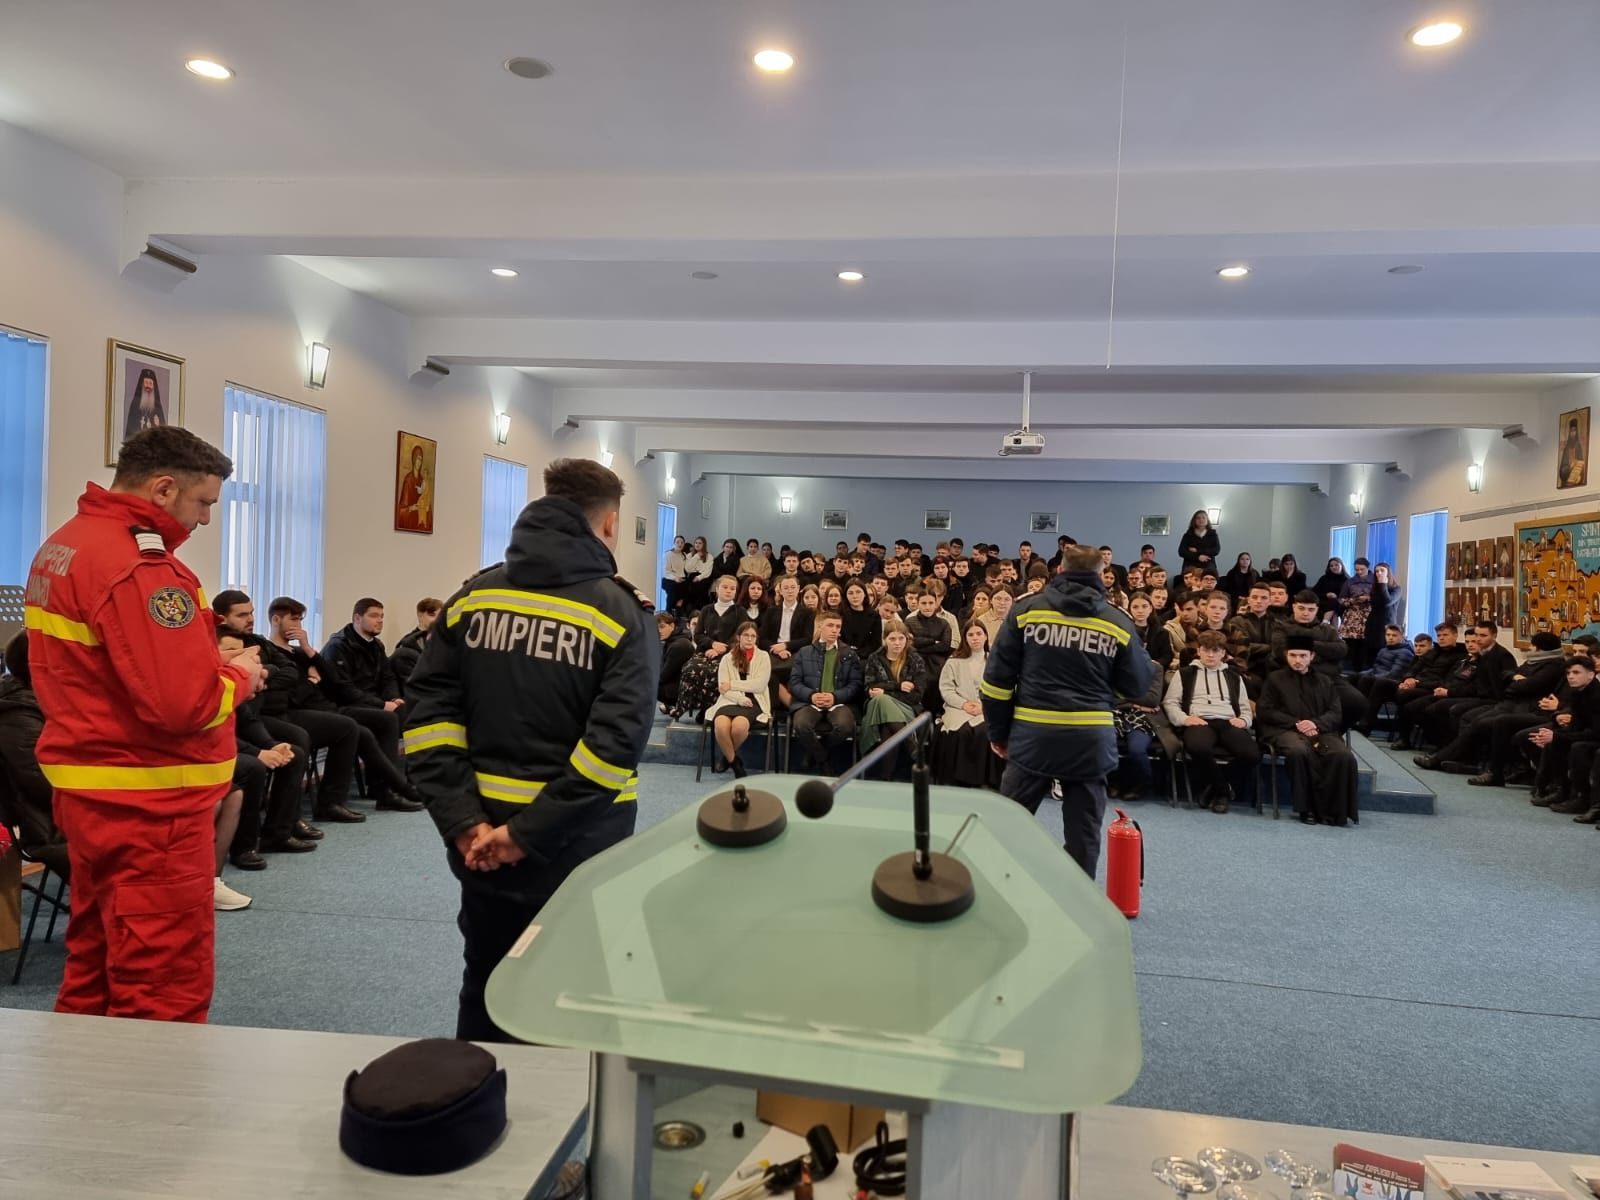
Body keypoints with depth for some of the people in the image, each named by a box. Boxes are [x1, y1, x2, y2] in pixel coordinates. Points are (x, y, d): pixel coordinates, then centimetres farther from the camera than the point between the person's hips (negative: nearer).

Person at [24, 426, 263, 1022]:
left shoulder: (62, 545, 12)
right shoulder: (139, 563, -21)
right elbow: (184, 703, -27)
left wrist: (213, 664, 7)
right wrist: (239, 675, -8)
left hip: (89, 791, 10)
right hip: (147, 804, -10)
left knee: (95, 969, 20)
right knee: (164, 989, -1)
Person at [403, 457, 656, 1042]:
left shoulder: (472, 597, 1)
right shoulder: (622, 611, -11)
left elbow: (429, 716, -5)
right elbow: (615, 741, -21)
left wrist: (463, 821, -8)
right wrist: (531, 833, -17)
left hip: (481, 841, 4)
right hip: (578, 843, -3)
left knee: (485, 994, 21)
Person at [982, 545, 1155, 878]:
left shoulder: (1027, 609, 1)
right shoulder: (1118, 621, 2)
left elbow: (997, 677, -1)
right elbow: (1137, 684, 8)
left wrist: (998, 731, 8)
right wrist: (1149, 664, 29)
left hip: (1033, 734, -1)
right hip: (1091, 739, 1)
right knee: (1083, 831, 11)